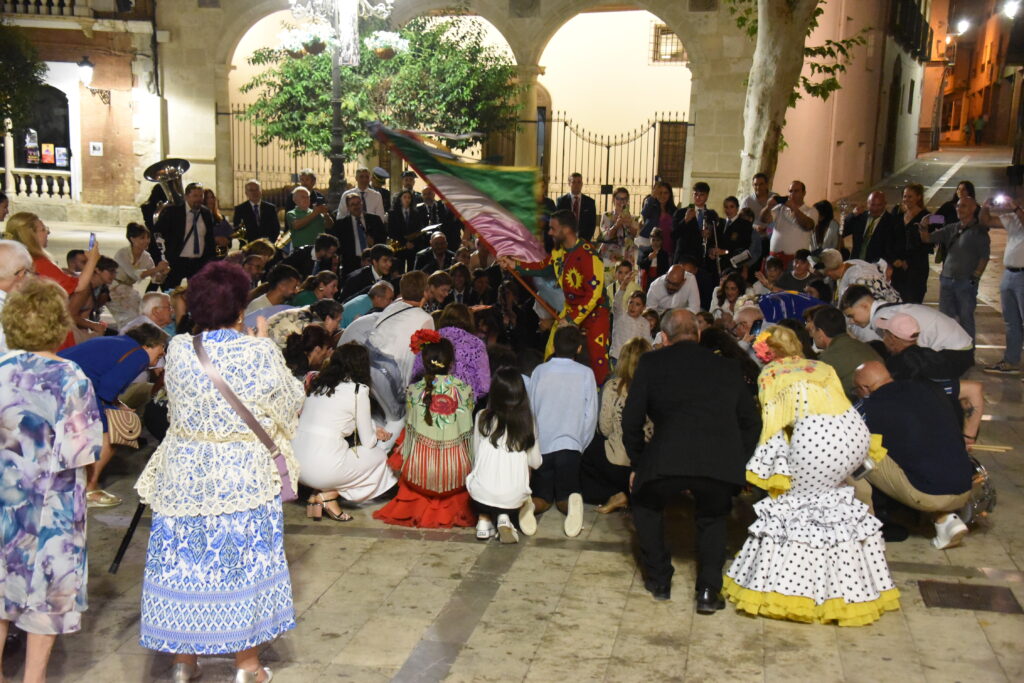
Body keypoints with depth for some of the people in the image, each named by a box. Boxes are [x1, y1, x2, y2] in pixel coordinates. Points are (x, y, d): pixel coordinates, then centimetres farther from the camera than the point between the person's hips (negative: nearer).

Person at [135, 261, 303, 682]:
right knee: (244, 559, 9)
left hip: (184, 473, 3)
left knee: (183, 558, 14)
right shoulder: (259, 352, -14)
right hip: (244, 475, -2)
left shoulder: (178, 350, -6)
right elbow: (292, 399, 0)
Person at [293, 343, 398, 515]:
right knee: (379, 456, 16)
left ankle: (315, 497, 12)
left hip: (295, 464, 7)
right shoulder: (358, 390, -4)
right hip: (323, 467, -6)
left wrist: (374, 430, 33)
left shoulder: (317, 383, 14)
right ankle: (328, 495, 5)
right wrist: (376, 437, 26)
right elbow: (368, 442, 2)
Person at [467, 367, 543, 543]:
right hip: (514, 498, -1)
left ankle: (484, 519, 12)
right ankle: (505, 518, 6)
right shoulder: (527, 421, -3)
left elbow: (475, 455, 7)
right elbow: (535, 462, 5)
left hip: (481, 493, 2)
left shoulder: (482, 418, -3)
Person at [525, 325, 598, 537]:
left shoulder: (539, 371, 3)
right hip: (570, 445, -1)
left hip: (541, 446, 1)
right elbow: (591, 416, 2)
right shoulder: (586, 374, 0)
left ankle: (529, 506, -20)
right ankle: (572, 504, -25)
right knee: (565, 496, 10)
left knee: (542, 496, 14)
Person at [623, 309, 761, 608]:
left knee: (646, 505, 28)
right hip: (722, 462, 3)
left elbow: (631, 420, 13)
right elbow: (751, 423, 26)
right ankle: (709, 591, 20)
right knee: (713, 517, 31)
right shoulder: (728, 367, 23)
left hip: (667, 459, -3)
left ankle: (659, 581, 30)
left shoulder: (651, 362, 15)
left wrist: (636, 463, 25)